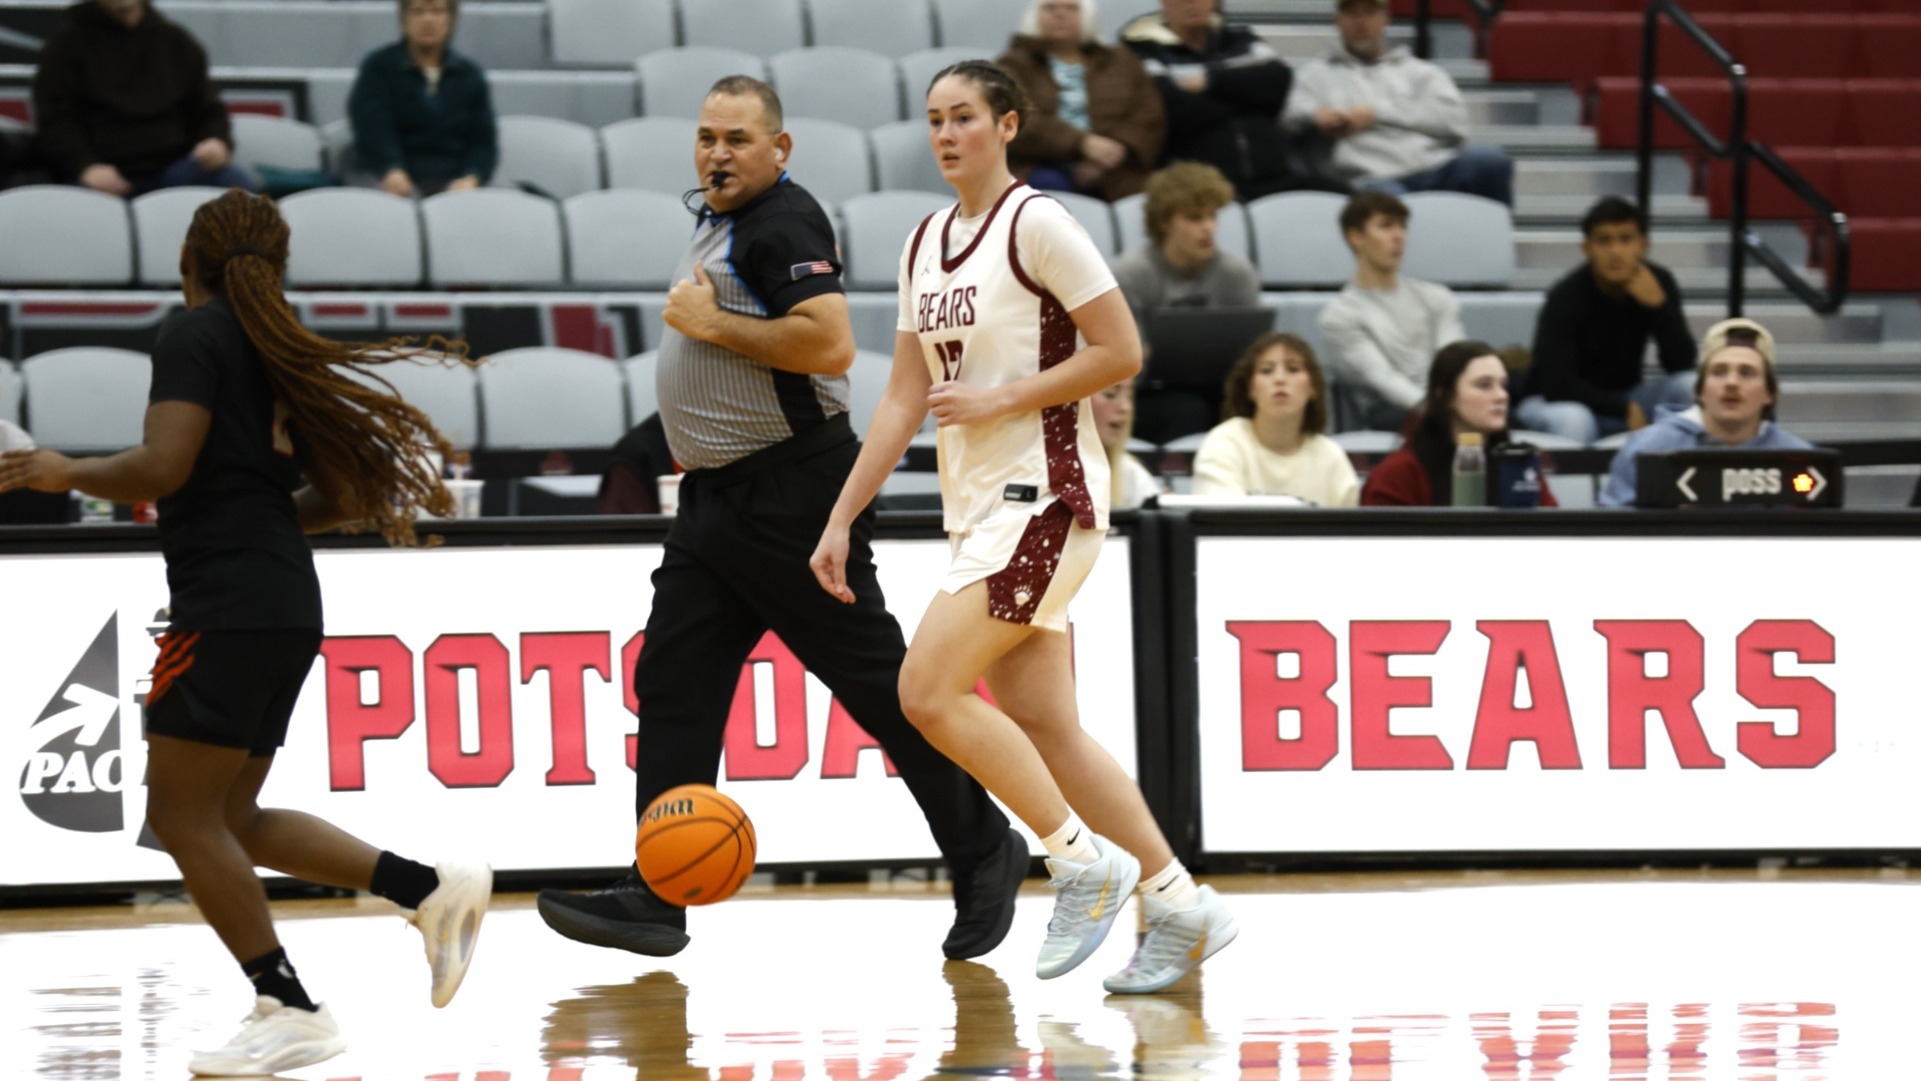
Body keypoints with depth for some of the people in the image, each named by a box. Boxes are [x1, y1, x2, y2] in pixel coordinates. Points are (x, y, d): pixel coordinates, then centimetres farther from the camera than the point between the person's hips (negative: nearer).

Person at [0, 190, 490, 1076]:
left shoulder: (193, 335, -6)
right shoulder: (282, 351, 17)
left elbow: (163, 467, -18)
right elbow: (347, 495, 18)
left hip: (225, 605, -9)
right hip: (287, 599, 9)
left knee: (184, 816, -3)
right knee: (230, 821, 15)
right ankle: (432, 889, 7)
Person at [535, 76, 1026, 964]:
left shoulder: (782, 223, -14)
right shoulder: (721, 222, 15)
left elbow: (830, 343, -27)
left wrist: (713, 324, -20)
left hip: (792, 498, -10)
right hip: (717, 497, 10)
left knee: (875, 680, -3)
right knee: (672, 684, 3)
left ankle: (983, 852, 9)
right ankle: (655, 900, 2)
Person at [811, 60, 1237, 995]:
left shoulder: (1038, 225, -10)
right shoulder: (925, 244, 14)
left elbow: (1120, 353, -13)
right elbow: (905, 398, 15)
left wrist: (999, 400, -16)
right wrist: (841, 519, 11)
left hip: (1044, 496, -8)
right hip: (977, 504, 8)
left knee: (928, 689, -16)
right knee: (1043, 729, 5)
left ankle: (1083, 859, -6)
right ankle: (1181, 906, 11)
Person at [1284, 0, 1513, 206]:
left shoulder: (1421, 70, 26)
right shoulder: (1315, 73, 27)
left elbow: (1453, 119, 8)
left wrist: (1376, 113, 1)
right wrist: (1315, 115, -15)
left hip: (1437, 172, 3)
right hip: (1374, 179, -3)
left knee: (1491, 160, -30)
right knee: (1383, 195, -42)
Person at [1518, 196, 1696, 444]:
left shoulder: (1658, 282, -8)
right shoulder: (1566, 298, -22)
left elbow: (1682, 365, -13)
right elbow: (1557, 385, -25)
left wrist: (1659, 304, -27)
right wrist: (1624, 410, -23)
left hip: (1625, 398, 5)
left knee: (1692, 385, -20)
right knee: (1572, 420, -39)